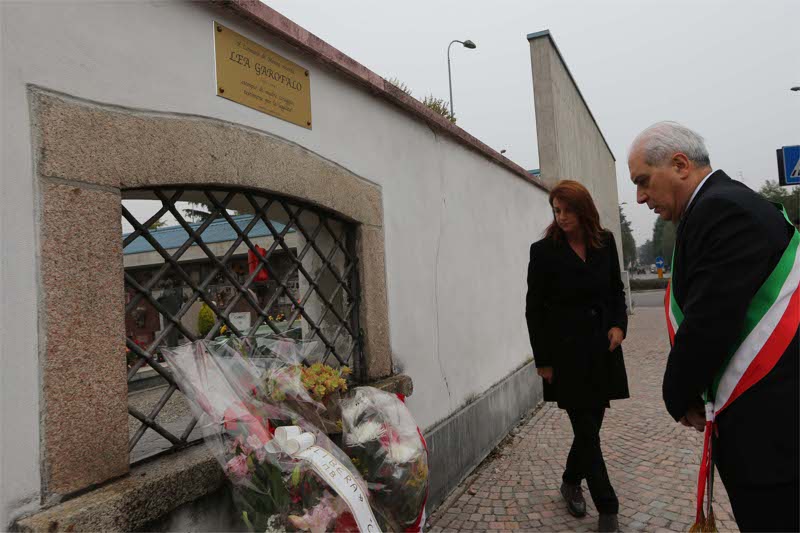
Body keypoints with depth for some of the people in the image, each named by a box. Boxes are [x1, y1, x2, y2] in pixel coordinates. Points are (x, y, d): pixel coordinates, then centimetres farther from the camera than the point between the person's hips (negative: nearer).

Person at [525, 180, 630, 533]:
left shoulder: (605, 242, 3)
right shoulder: (544, 250, -8)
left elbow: (616, 289, 15)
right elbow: (534, 309, -5)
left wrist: (619, 324, -2)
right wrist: (542, 360, -5)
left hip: (602, 347, 4)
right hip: (566, 351, -4)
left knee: (590, 423, 13)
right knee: (587, 429, 1)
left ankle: (571, 482, 37)